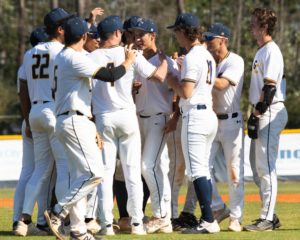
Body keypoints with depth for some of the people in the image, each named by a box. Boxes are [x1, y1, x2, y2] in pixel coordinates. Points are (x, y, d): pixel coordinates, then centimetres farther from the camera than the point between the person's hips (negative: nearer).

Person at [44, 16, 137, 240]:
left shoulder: (62, 56, 14)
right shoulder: (75, 59, -15)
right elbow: (108, 75, -20)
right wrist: (128, 61, -3)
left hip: (74, 122, 11)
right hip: (75, 120, -11)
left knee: (80, 175, 10)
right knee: (94, 172, -15)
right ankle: (58, 213, -14)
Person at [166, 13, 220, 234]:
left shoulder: (192, 57, -14)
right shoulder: (207, 55, 16)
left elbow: (186, 92, -19)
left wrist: (170, 80, -3)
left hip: (195, 116, -10)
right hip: (210, 114, 10)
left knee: (197, 170, -9)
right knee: (203, 169, 13)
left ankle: (208, 221, -13)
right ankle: (208, 220, 14)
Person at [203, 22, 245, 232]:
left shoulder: (235, 62, -10)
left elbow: (221, 84, -26)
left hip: (231, 122, -6)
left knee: (234, 171, -2)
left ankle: (236, 218, 5)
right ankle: (218, 208, 15)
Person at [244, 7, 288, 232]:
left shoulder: (271, 51, -13)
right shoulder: (261, 51, 18)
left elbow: (270, 87, -20)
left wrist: (258, 114, -20)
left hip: (270, 112, -10)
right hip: (262, 112, 10)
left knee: (265, 165, -10)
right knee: (257, 164, 12)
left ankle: (267, 218, -9)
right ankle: (269, 215, 17)